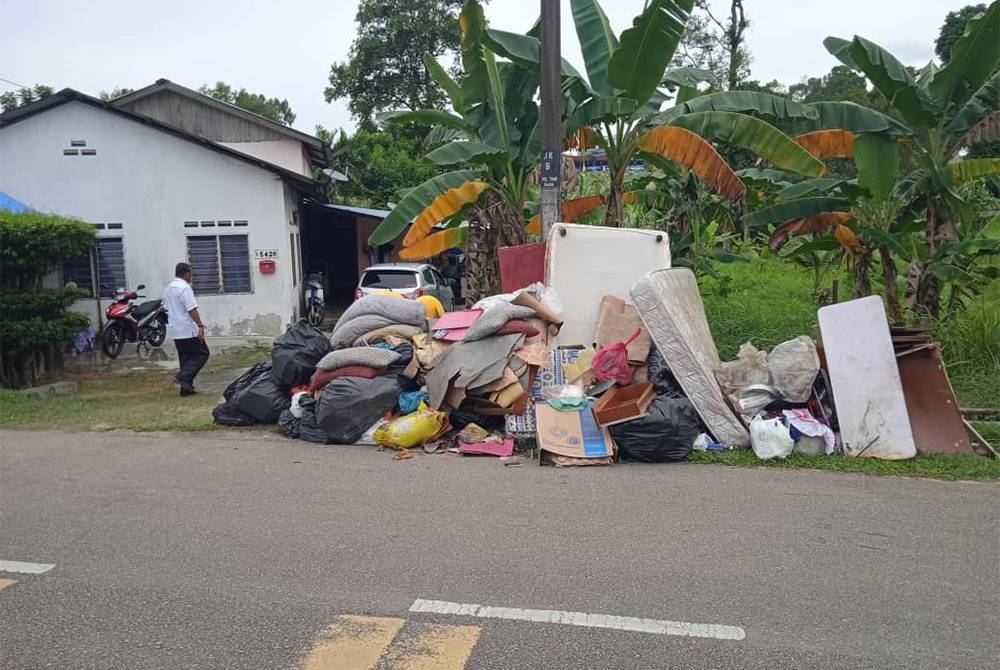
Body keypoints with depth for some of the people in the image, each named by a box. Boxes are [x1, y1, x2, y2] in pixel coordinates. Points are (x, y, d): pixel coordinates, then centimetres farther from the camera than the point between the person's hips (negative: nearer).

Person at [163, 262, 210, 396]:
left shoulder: (168, 289, 14)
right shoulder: (185, 288, -15)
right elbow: (192, 310, -22)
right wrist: (200, 325, -23)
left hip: (175, 331, 9)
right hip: (188, 330, -9)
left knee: (185, 358, 12)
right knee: (202, 353, 0)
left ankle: (186, 387, 11)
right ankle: (184, 376, -13)